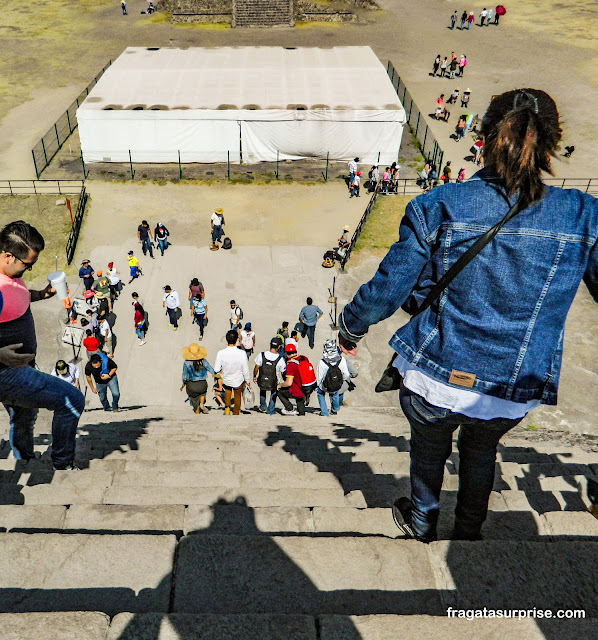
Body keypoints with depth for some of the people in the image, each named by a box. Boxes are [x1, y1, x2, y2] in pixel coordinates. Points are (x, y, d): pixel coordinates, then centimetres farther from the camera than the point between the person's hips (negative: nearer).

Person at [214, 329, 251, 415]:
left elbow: (216, 370, -17)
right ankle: (236, 413, 44)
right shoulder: (242, 353, -29)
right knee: (237, 396, 28)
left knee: (227, 390, 37)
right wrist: (247, 380, 2)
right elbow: (245, 370, -16)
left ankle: (227, 407, 31)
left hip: (226, 380, 1)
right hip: (238, 381, -1)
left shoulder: (221, 353, -27)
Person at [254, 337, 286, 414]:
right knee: (274, 391, 34)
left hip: (261, 384, 2)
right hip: (272, 385, -1)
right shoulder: (280, 359, -17)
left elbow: (256, 368, -3)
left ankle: (263, 407, 47)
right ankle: (270, 411, 37)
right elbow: (282, 373, -4)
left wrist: (254, 377, 16)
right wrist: (284, 382, 16)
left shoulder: (261, 355, -14)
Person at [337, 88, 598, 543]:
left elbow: (388, 289, -10)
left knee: (429, 446, 31)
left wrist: (351, 327, 9)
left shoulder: (437, 207, -14)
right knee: (480, 448, 34)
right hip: (513, 393, 2)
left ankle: (422, 521, 56)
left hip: (436, 378, -1)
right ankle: (469, 531, 55)